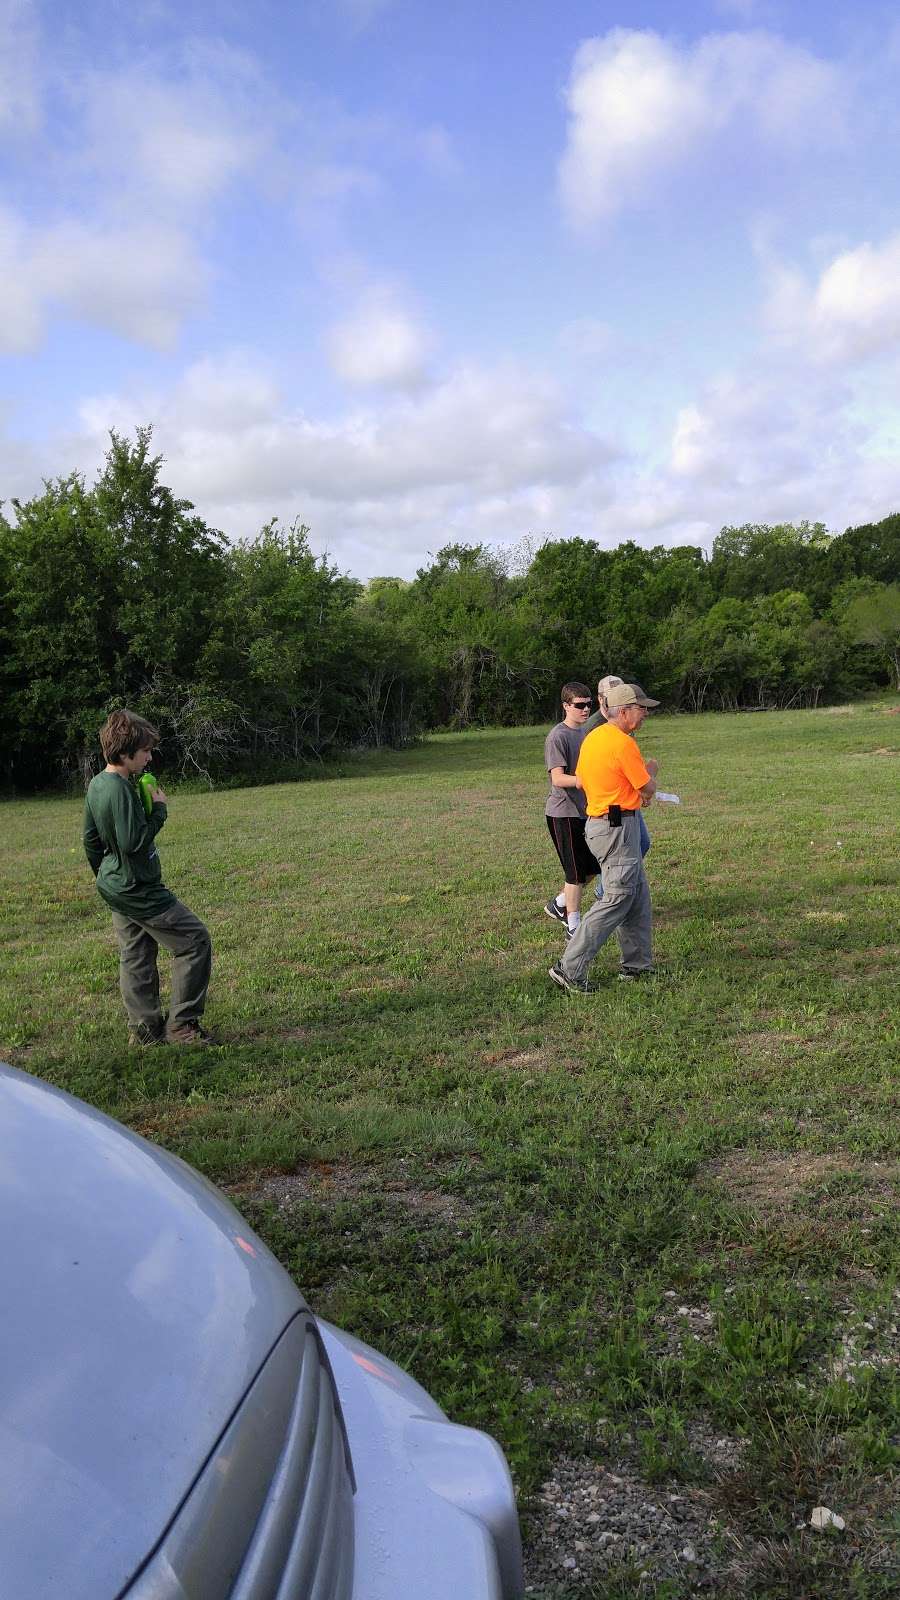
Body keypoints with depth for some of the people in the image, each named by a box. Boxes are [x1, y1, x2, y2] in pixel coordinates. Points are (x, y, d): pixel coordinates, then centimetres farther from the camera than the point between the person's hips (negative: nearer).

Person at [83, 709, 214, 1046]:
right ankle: (181, 1024, 2)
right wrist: (159, 810, -16)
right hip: (138, 889, -10)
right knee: (195, 940, -2)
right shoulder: (121, 789, -24)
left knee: (135, 957, 15)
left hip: (114, 888, 10)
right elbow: (133, 841, -27)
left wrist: (103, 874, 26)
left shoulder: (96, 784, 7)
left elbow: (91, 838, 15)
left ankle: (144, 1029, 21)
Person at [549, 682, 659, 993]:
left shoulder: (593, 737, 11)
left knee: (638, 895, 17)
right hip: (618, 827, -10)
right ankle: (570, 968, -7)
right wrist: (648, 771, 15)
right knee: (617, 900, -7)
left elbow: (581, 780, 20)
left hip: (598, 820, 10)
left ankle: (637, 964, 24)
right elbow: (649, 788, -9)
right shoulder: (624, 744, -18)